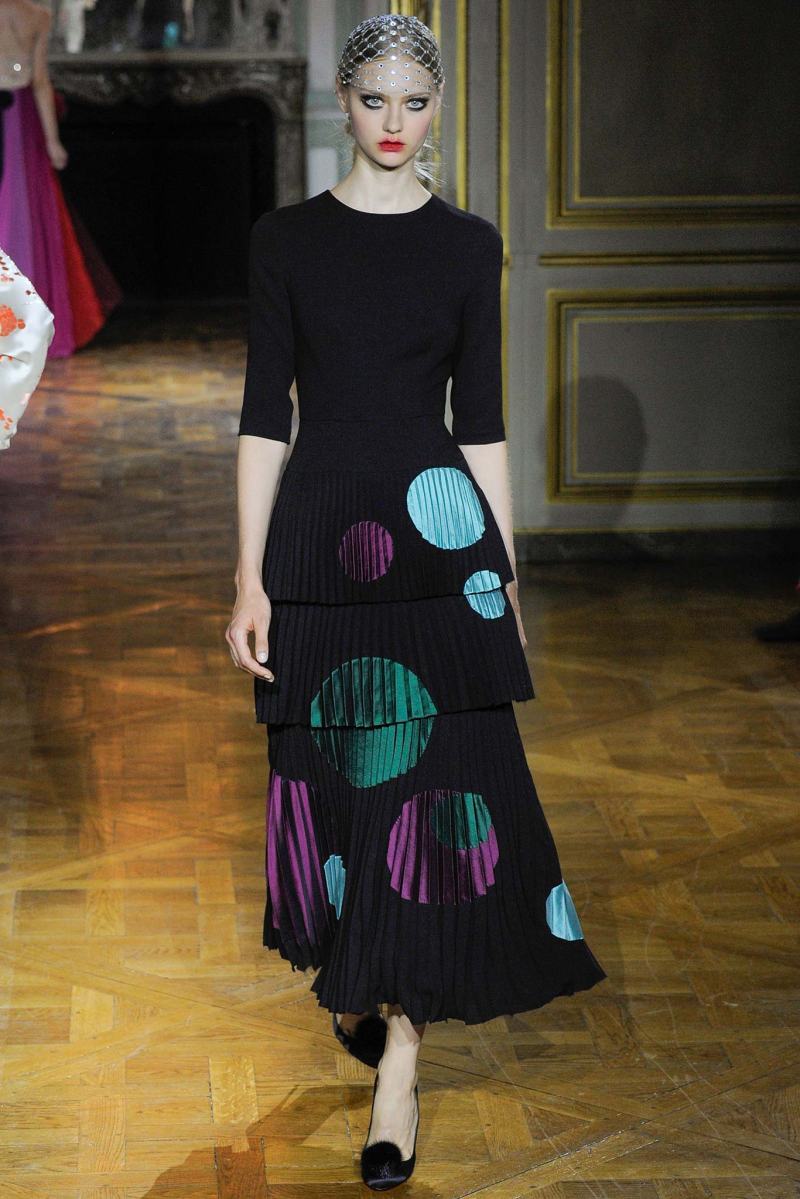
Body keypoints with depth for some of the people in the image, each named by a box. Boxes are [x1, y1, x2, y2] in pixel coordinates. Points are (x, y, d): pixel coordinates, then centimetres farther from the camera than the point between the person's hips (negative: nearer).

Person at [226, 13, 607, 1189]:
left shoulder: (468, 244, 4)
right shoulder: (287, 239, 2)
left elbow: (482, 418, 6)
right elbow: (265, 414, 1)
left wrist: (505, 572, 3)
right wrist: (249, 580, -4)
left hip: (439, 540, 0)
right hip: (321, 538, 0)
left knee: (433, 784, -4)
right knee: (333, 774, 10)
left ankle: (398, 1061, 2)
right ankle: (348, 973, 38)